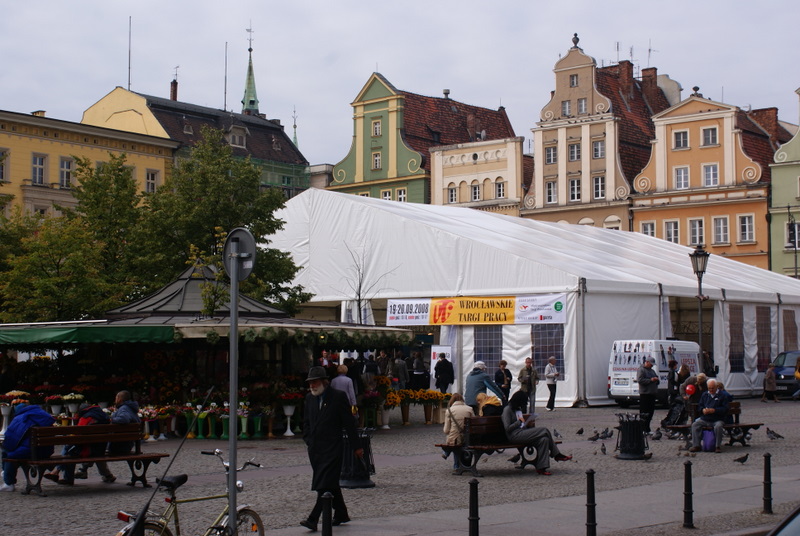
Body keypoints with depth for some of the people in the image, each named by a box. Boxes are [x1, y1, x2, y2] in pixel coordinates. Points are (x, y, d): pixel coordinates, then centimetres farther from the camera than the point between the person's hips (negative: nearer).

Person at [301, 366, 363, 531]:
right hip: (315, 449, 6)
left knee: (325, 485, -12)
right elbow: (306, 422, 20)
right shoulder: (310, 398, 11)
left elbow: (349, 422, -4)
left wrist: (356, 446, -3)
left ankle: (313, 519, -17)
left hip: (332, 448, -6)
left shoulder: (338, 397, -6)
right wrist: (308, 440, 5)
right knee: (331, 484, 15)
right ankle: (340, 514, 28)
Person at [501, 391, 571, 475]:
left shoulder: (519, 409, 23)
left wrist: (528, 424, 10)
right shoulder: (507, 410, -5)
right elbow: (507, 428, -13)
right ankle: (556, 454, -3)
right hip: (514, 435, -9)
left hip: (522, 431, 9)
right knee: (544, 430, -17)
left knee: (544, 439, -18)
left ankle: (541, 467, -19)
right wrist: (520, 421, -10)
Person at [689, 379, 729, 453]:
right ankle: (696, 445, -15)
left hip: (717, 419, -4)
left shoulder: (722, 396, 3)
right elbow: (699, 406, 17)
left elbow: (725, 409, -5)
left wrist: (714, 410, -17)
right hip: (704, 419, 4)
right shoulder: (704, 395, 18)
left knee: (718, 426, -36)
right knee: (694, 425, -18)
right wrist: (703, 410, -7)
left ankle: (718, 446, -22)